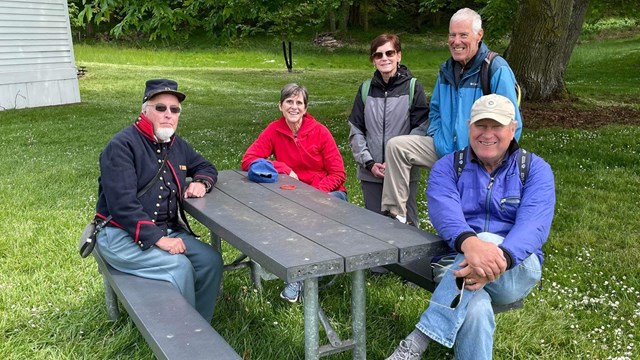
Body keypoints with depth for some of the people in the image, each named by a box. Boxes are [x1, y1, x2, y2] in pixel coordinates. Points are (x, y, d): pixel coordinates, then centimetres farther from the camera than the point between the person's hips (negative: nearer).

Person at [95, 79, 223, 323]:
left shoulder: (176, 145, 12)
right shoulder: (122, 146, -14)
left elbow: (205, 167, 29)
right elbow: (122, 204, -23)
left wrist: (201, 182, 3)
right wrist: (158, 238, -29)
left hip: (168, 230, 7)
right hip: (121, 235, -7)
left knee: (211, 260, -14)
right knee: (179, 266, -27)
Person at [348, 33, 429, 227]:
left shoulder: (413, 87, -2)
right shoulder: (366, 89, 8)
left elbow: (421, 130, -7)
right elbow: (355, 131, 7)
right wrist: (369, 163, -5)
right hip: (370, 174, 3)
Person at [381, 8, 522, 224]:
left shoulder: (497, 71, -13)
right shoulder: (446, 70, 9)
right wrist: (436, 139, 4)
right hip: (444, 149, 6)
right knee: (397, 146, -9)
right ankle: (394, 213, -10)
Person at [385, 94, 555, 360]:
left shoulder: (536, 169, 2)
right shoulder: (447, 167, 4)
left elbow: (534, 224, -17)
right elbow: (444, 210, -18)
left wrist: (501, 258, -40)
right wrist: (469, 242, -43)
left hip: (516, 270, 0)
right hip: (457, 262, 0)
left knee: (487, 239, -36)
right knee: (475, 310, -38)